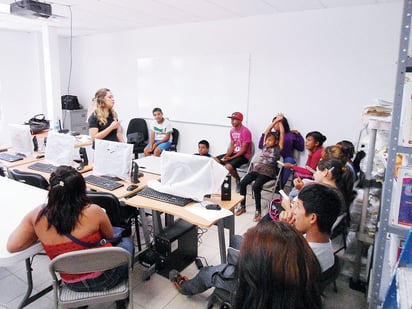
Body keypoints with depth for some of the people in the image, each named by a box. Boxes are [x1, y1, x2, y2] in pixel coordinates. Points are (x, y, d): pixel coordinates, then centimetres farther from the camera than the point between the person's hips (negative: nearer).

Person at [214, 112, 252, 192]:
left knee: (228, 166, -32)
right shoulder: (232, 130, 8)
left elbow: (244, 150, -19)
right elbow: (232, 146, 8)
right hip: (234, 153, 8)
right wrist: (227, 156, -10)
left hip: (244, 155, -8)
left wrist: (231, 158, -22)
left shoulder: (245, 131, -17)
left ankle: (238, 180, -2)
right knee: (215, 160, -6)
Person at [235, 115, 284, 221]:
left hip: (267, 173, -5)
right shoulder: (265, 146, 18)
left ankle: (258, 211, -16)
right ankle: (242, 206, 0)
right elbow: (266, 132, 21)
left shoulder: (277, 148, 4)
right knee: (242, 183, -15)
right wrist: (275, 121, 23)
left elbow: (282, 133, 3)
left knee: (255, 187, -28)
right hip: (256, 170, 6)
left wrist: (280, 121, 15)